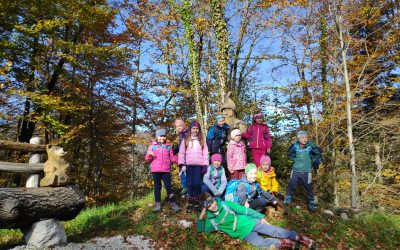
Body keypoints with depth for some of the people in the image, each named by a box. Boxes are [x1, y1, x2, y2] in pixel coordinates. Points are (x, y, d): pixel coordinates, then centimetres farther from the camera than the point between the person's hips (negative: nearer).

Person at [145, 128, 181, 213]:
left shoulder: (168, 146, 9)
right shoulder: (152, 146, 4)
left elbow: (171, 157, 10)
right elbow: (148, 159, 4)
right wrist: (149, 155, -18)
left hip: (166, 170, 0)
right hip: (156, 170, 0)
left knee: (168, 186, 1)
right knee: (157, 186, 7)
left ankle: (172, 203, 9)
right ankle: (158, 204, 16)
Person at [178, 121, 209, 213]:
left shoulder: (202, 140, 11)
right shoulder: (185, 140, 8)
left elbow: (205, 153, 6)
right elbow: (181, 153, 4)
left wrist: (205, 165, -1)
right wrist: (182, 164, -5)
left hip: (198, 165, 0)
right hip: (189, 164, 0)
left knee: (197, 183, -3)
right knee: (190, 183, 0)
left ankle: (196, 201, 10)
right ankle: (190, 203, 9)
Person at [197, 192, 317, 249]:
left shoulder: (225, 204, -7)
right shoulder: (211, 220, -2)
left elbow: (244, 210, -2)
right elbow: (201, 230, 6)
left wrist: (260, 217, -1)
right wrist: (201, 218, -12)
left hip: (250, 223, 0)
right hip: (244, 234, 0)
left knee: (275, 231, -8)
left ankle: (303, 239, 2)